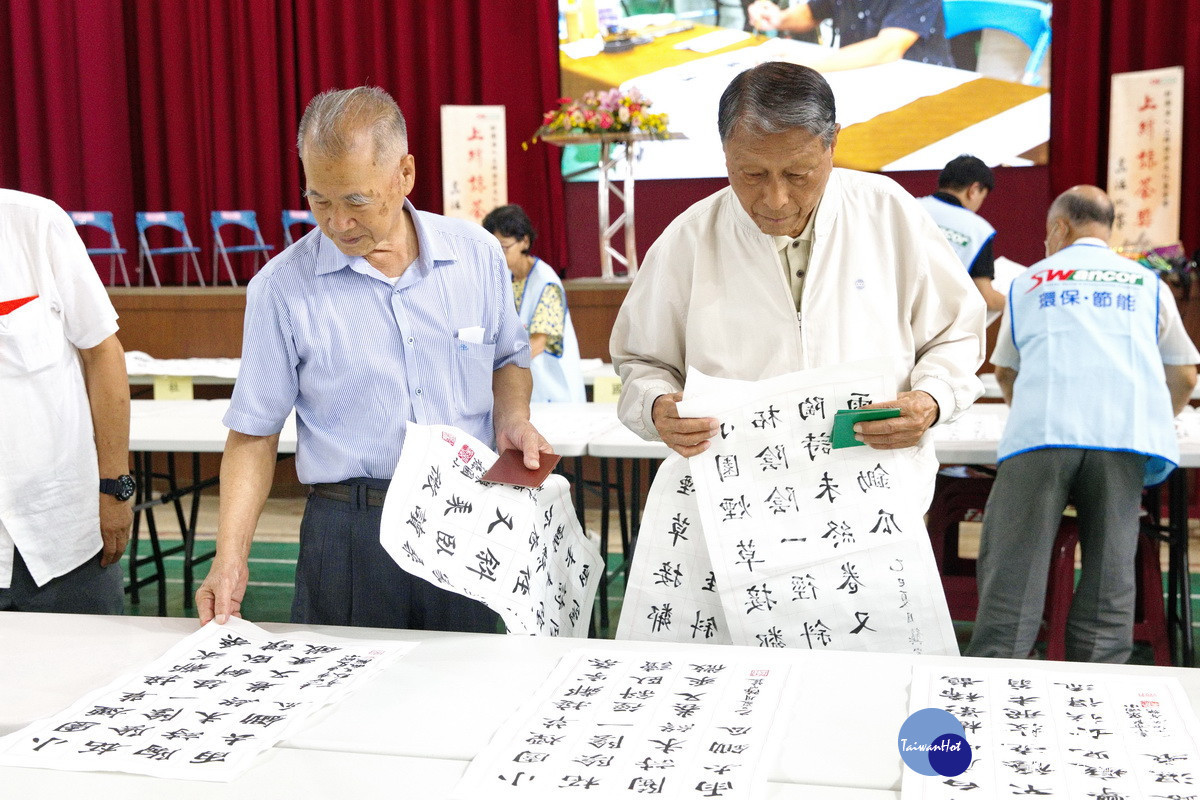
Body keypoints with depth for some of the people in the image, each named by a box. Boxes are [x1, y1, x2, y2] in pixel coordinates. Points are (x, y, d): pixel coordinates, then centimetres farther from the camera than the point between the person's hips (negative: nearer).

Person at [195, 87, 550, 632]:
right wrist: (230, 558, -11)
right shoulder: (282, 287, -6)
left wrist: (513, 419, -3)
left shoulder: (476, 254, 1)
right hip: (350, 535, -2)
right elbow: (253, 435, -2)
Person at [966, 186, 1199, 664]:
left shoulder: (1030, 282, 23)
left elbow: (1005, 372, 31)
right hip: (1127, 431, 1)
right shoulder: (1147, 284, 23)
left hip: (1042, 429, -1)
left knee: (1012, 568, 0)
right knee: (1109, 567, 5)